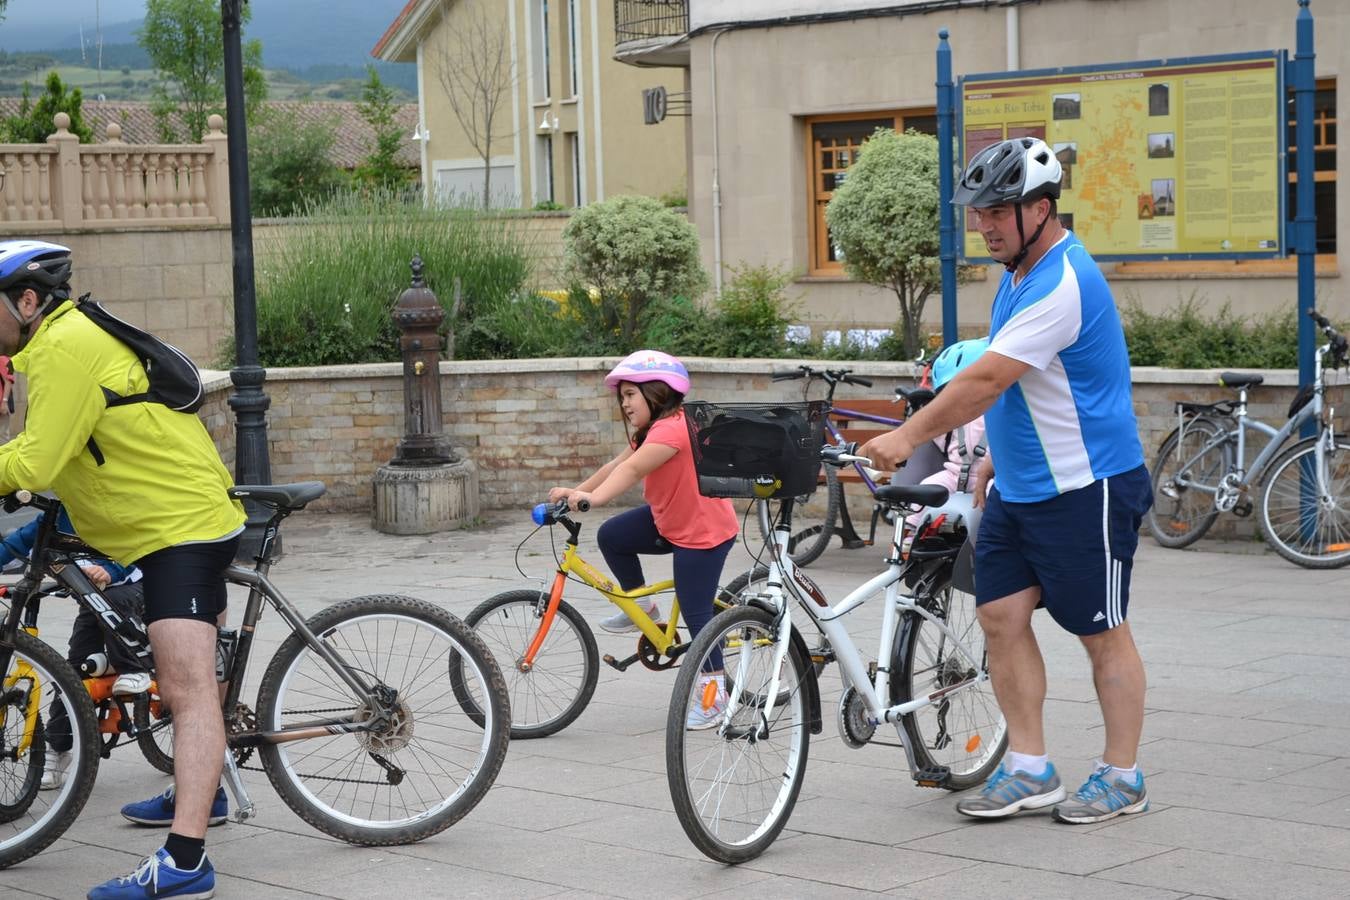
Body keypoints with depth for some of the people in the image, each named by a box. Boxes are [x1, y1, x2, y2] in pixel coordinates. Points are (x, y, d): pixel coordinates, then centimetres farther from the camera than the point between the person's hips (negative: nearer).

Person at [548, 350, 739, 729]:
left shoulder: (671, 429, -27)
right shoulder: (652, 431, 8)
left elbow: (632, 470, -41)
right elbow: (616, 466, 3)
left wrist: (593, 498, -53)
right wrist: (575, 492, -7)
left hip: (703, 531, -10)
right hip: (669, 519, 10)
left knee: (695, 612, -4)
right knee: (611, 536, 3)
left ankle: (713, 693, 9)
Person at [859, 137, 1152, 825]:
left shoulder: (1062, 286, -22)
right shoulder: (1022, 273, 11)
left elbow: (986, 380, -27)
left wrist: (908, 437, -25)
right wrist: (997, 457, 18)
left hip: (1085, 488, -9)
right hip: (1018, 486, 9)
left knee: (1101, 633, 2)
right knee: (1001, 616, 4)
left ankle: (1122, 778, 13)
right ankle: (1028, 770, 11)